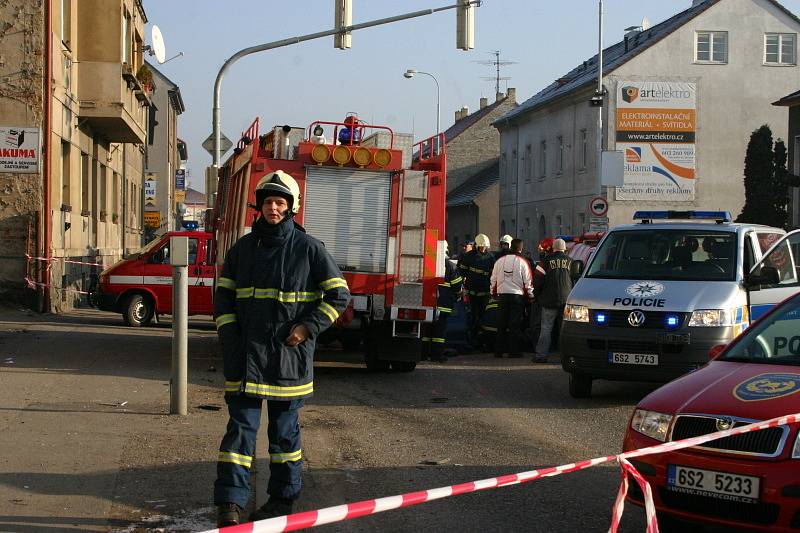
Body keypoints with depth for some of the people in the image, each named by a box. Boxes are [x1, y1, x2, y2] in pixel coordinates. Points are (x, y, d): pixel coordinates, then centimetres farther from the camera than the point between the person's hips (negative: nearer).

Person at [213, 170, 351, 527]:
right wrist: (229, 335, 0)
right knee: (242, 424, -3)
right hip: (246, 353, 2)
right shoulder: (243, 248, 7)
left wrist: (308, 327, -8)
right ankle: (230, 503, -4)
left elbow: (338, 294, 0)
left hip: (289, 353, -2)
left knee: (284, 428, 9)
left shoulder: (308, 249, -2)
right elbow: (223, 297, 13)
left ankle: (283, 498, 21)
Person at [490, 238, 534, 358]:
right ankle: (513, 351, -1)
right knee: (515, 325, -1)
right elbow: (528, 281, -5)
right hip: (517, 295, -4)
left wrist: (494, 294, 22)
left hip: (502, 295, 4)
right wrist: (530, 295, 6)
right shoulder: (522, 262, -7)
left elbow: (493, 279, 12)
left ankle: (498, 350, 12)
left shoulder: (500, 261, 6)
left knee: (501, 324, 10)